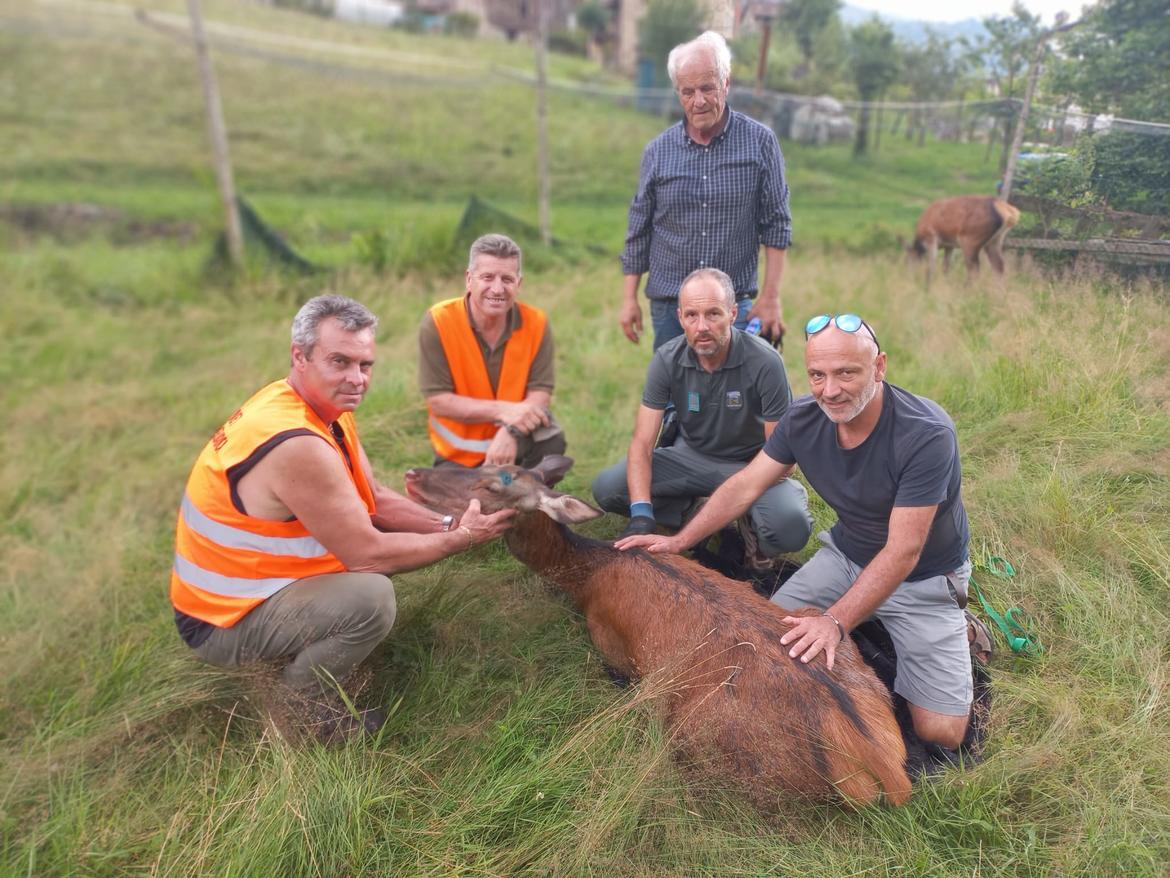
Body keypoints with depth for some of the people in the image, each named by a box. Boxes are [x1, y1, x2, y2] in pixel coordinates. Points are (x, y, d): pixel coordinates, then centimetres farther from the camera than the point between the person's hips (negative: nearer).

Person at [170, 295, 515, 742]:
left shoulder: (325, 404, -2)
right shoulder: (298, 445, -31)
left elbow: (375, 499, 3)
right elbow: (367, 554, -26)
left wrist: (448, 523, -10)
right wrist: (461, 538, -16)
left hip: (250, 579, 9)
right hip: (224, 620, -9)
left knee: (387, 539, 8)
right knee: (371, 597, -30)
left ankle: (306, 655, 15)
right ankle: (294, 713, -3)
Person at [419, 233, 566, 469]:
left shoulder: (535, 322, -13)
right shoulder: (438, 321, -19)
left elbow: (540, 392, -14)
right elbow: (438, 400, -20)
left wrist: (511, 431, -33)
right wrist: (502, 410, -30)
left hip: (514, 441, 0)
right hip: (457, 454, 0)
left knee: (550, 440, -27)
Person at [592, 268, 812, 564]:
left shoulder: (765, 362, -23)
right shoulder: (667, 359, -15)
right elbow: (642, 443, -16)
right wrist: (641, 514, -30)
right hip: (691, 456, 3)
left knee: (791, 527, -33)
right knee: (606, 488, -17)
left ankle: (752, 526, 4)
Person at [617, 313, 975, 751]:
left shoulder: (927, 434, -31)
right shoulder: (803, 418, -15)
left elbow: (902, 552, -31)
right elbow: (745, 485, -6)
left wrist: (835, 621, -36)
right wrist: (679, 541, -8)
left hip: (922, 579, -4)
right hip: (846, 554, 5)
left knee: (941, 730, -9)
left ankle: (954, 631, 19)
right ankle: (871, 625, 17)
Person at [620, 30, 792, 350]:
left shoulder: (760, 141, -1)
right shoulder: (657, 151, 4)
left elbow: (776, 224, 0)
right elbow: (638, 232, 8)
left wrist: (770, 297, -4)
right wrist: (629, 298, 6)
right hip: (668, 305, 2)